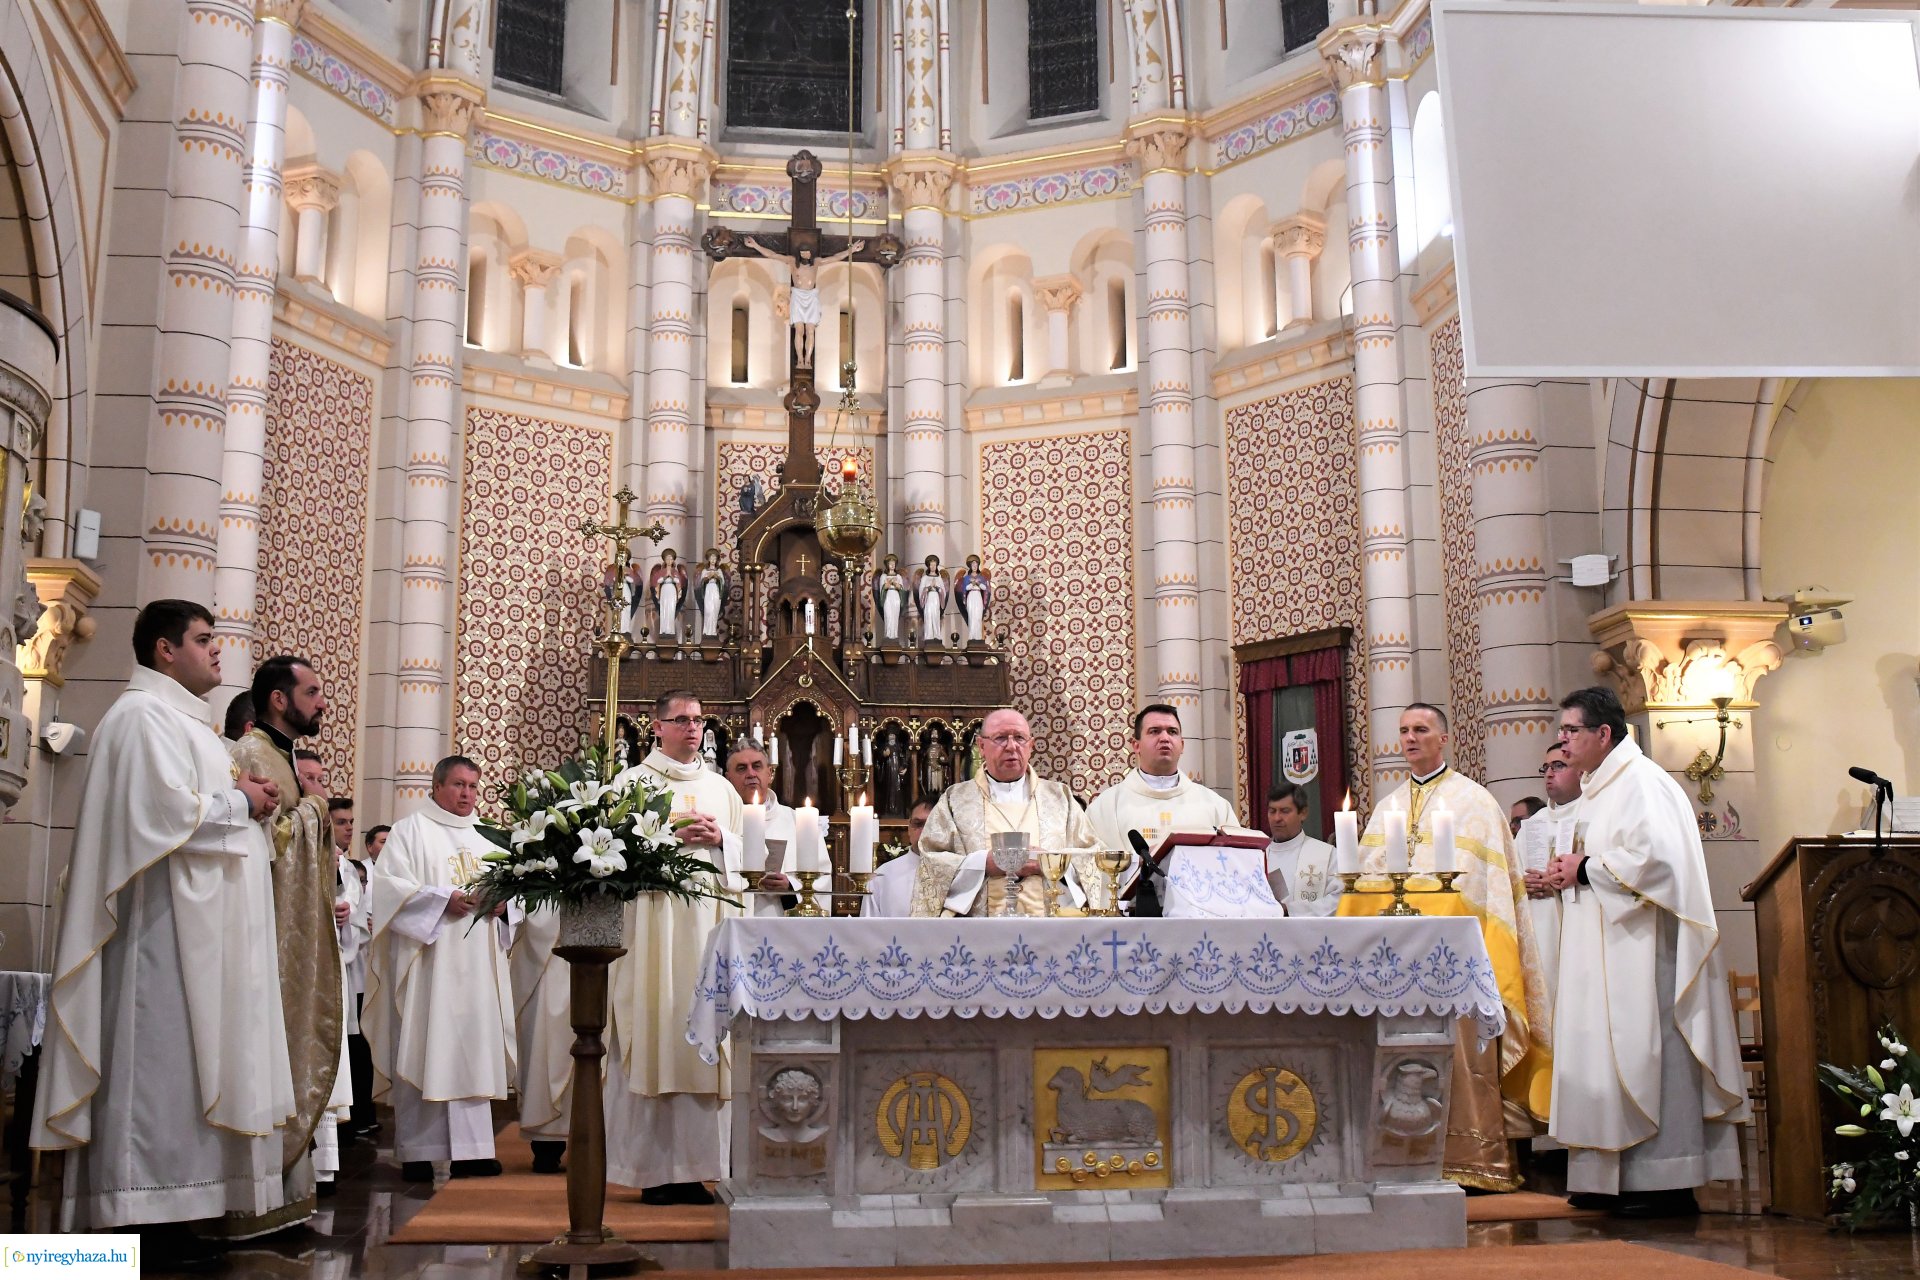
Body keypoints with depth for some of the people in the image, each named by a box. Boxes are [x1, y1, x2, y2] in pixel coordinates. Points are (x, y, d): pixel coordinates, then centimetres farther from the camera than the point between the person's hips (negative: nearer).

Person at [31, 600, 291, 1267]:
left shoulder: (182, 719, 23)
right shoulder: (143, 715, -9)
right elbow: (170, 809, -21)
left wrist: (243, 800, 10)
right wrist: (240, 801, -7)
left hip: (197, 926, 10)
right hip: (164, 919, -10)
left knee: (181, 1060, 8)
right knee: (158, 1060, -9)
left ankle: (165, 1210, 10)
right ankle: (144, 1215, -6)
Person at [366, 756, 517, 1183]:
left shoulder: (484, 844, 22)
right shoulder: (410, 831, 5)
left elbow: (509, 895, 21)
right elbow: (388, 885, -7)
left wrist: (503, 905, -3)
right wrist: (444, 899, -17)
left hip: (476, 967, 5)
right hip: (427, 963, -5)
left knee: (473, 1050, 1)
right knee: (423, 1053, -7)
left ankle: (470, 1150, 1)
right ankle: (417, 1152, -1)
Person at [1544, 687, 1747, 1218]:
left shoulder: (1641, 781, -11)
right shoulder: (1598, 786, 19)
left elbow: (1653, 856, -23)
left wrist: (1585, 869, -12)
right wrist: (1569, 874, 5)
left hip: (1641, 948, -10)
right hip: (1605, 950, 10)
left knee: (1644, 1051, -8)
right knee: (1611, 1052, 8)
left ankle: (1666, 1182, -3)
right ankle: (1619, 1178, 11)